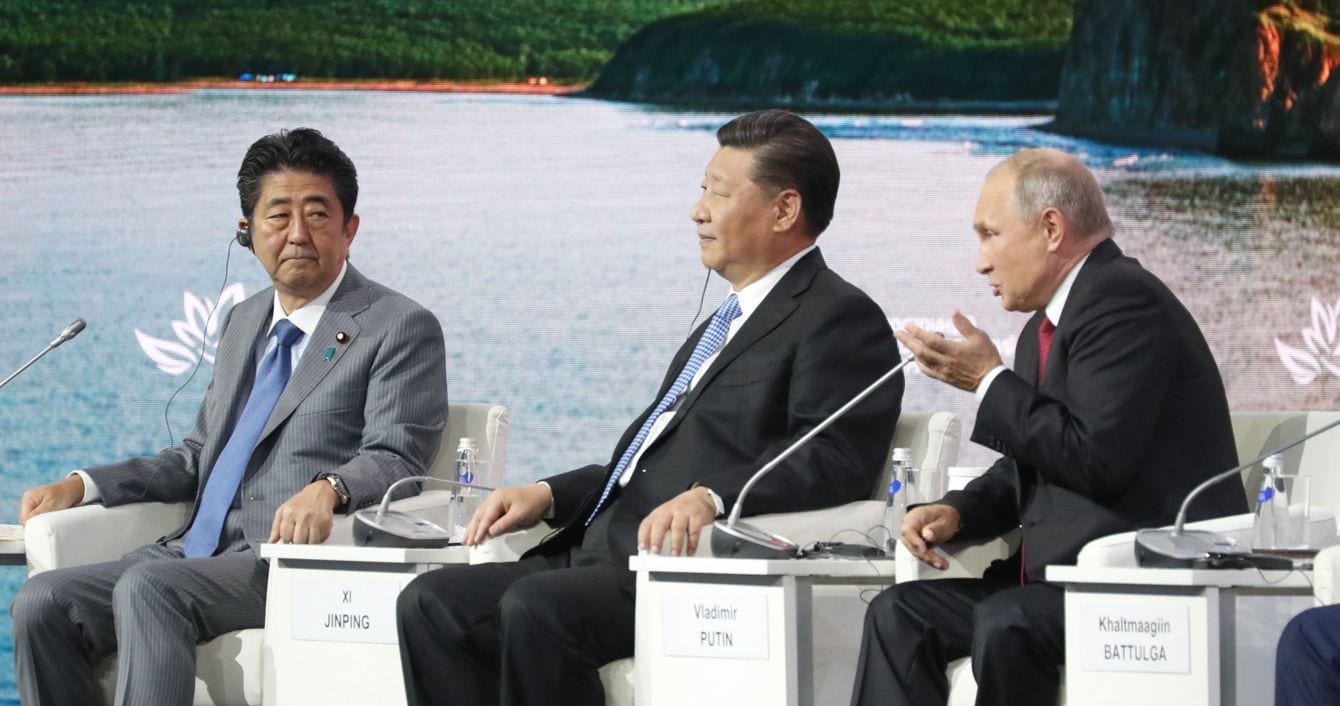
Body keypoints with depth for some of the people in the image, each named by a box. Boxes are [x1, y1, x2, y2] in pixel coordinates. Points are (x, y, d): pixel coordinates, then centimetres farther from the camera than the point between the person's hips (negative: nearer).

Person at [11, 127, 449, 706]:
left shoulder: (401, 328, 0)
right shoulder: (244, 322, 24)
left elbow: (394, 461, -11)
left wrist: (329, 488, -33)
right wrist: (82, 486, 14)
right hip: (197, 551, 7)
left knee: (148, 589, -33)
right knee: (42, 603, -13)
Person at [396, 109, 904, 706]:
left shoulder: (841, 318, -3)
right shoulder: (724, 325, 29)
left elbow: (833, 458, -17)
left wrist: (711, 497, -31)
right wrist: (548, 495, 14)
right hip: (598, 553, 10)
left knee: (536, 606, -33)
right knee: (431, 602, -8)